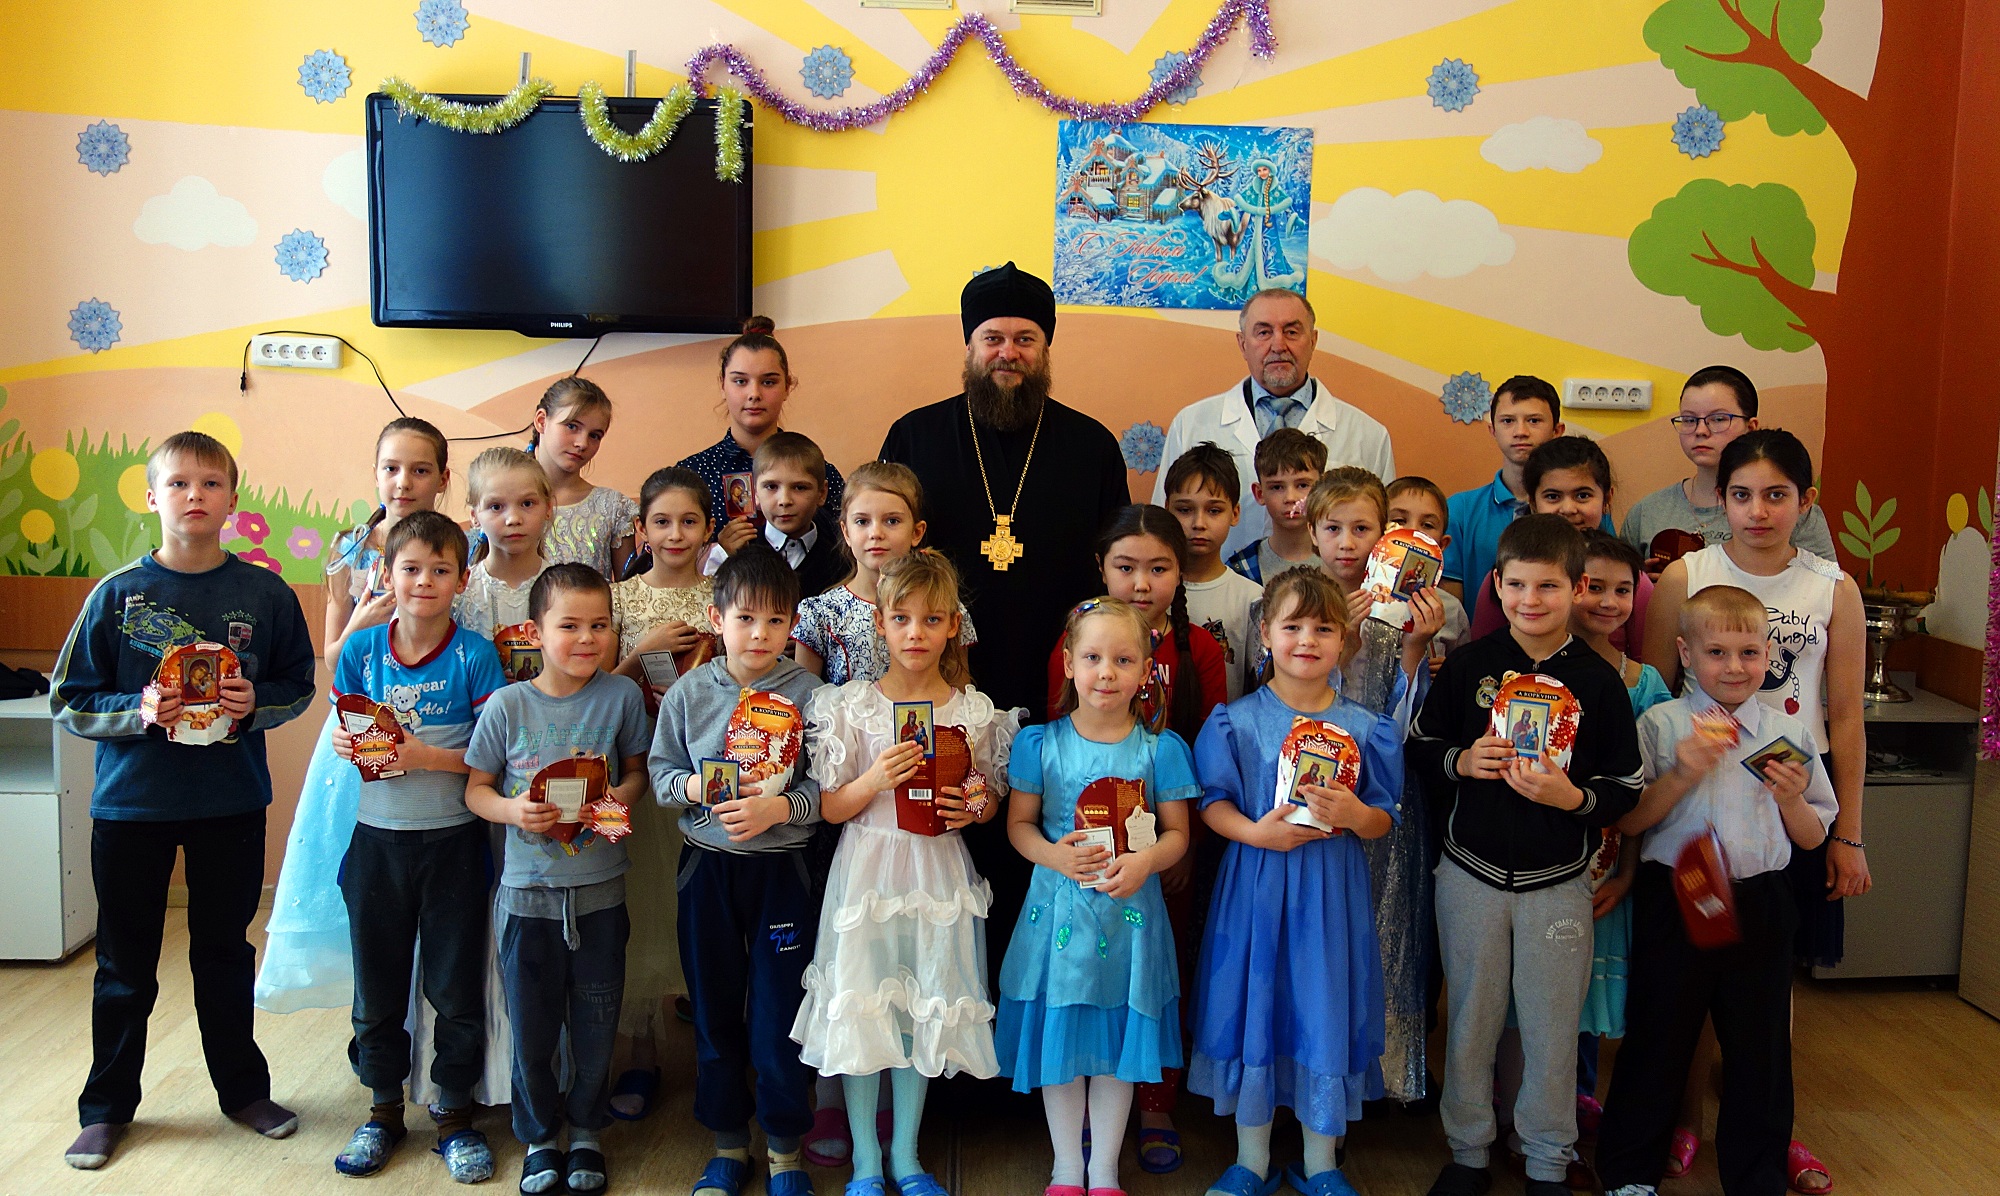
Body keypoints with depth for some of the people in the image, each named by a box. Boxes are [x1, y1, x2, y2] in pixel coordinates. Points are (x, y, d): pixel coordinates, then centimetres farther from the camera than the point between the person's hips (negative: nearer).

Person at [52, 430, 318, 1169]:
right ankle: (107, 1106, 30)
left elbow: (298, 685, 5)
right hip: (131, 803, 0)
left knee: (225, 953, 15)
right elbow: (69, 701, -3)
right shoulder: (118, 594, -7)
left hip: (232, 804, 1)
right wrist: (137, 713, -20)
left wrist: (257, 706, -15)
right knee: (125, 966, 12)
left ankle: (242, 1088, 33)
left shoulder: (266, 594, -5)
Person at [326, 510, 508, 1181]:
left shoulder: (475, 656, -9)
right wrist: (347, 747, -13)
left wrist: (428, 756, -23)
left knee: (456, 985, 7)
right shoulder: (362, 649, 1)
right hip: (377, 839, 3)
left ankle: (454, 1114, 24)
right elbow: (342, 736, 9)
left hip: (453, 841, -3)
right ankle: (384, 1109, 32)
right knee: (377, 982, 14)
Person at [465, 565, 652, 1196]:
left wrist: (623, 795, -15)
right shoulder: (507, 705, -8)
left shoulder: (622, 696, -6)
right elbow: (476, 787, 1)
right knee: (532, 1026, 12)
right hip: (529, 891, 0)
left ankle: (586, 1130, 35)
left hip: (600, 891, 1)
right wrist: (512, 810, -19)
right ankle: (539, 1136, 34)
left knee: (596, 1024, 13)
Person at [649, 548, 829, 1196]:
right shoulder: (689, 692, 0)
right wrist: (692, 787, -14)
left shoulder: (809, 694, -7)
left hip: (782, 868, -2)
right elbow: (660, 772, 6)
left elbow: (827, 787, -9)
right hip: (708, 868, 3)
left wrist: (779, 807, -24)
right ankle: (729, 1143, 31)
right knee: (714, 1009, 13)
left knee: (779, 1013, 4)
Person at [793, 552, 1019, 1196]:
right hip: (867, 870, -1)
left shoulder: (975, 710, 0)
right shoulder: (851, 705, -5)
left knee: (924, 1011, 10)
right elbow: (830, 807, -3)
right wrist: (876, 780, -21)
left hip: (938, 872, 2)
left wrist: (975, 806, -13)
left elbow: (993, 798, 9)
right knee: (861, 1010, 4)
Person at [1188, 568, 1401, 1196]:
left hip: (1333, 890, 1)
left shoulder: (1365, 728, 2)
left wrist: (1353, 814, -18)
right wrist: (1255, 832, -19)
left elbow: (1384, 821, 3)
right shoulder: (1236, 720, -1)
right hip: (1256, 886, -1)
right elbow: (1213, 804, -1)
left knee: (1327, 1014, 6)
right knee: (1252, 1009, 6)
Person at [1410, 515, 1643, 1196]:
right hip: (1471, 876, 1)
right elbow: (1421, 747, 5)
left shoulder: (1599, 681, -5)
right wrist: (1461, 761, -15)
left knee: (1552, 1031, 10)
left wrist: (1572, 797, -22)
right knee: (1470, 1022, 13)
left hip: (1557, 883, -1)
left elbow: (1627, 790, -4)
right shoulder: (1467, 665, -2)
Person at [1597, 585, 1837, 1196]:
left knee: (1761, 1047, 11)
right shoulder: (1661, 724, -4)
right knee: (1659, 1037, 8)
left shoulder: (1790, 732, 4)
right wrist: (1681, 775, -19)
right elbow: (1628, 822, -7)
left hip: (1762, 903, 2)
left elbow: (1811, 838, 10)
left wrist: (1792, 798, -10)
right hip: (1675, 900, -2)